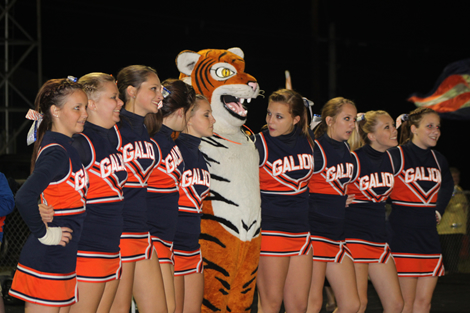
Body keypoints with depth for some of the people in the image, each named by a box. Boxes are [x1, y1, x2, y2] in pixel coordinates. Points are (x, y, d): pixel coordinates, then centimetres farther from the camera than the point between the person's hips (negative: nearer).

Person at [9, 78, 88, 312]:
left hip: (64, 260, 9)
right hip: (47, 263, -9)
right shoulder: (56, 152, -18)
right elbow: (24, 197, -29)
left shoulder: (66, 146, 11)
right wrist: (44, 233, -18)